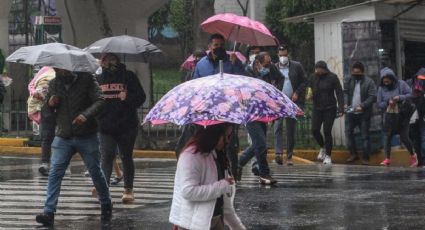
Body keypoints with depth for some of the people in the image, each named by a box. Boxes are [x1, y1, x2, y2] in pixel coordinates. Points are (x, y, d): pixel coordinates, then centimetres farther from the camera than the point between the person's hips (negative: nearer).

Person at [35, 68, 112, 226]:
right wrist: (50, 104, -7)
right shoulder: (53, 84, 8)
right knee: (55, 173, -11)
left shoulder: (86, 79, -3)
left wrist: (86, 114, -30)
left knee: (95, 172, 9)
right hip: (63, 137, 2)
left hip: (86, 137, -2)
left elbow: (99, 101, -12)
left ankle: (106, 206, 30)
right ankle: (49, 212, -15)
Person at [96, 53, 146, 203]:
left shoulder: (128, 76, 3)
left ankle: (128, 189, 15)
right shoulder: (98, 79, 13)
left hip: (126, 126, -2)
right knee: (106, 157, -10)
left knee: (126, 157, 7)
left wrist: (127, 98, -19)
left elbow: (141, 97, -1)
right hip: (105, 126, 2)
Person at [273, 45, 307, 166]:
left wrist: (297, 93, -5)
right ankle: (278, 153, -24)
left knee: (291, 130, 4)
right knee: (278, 126, -18)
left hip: (293, 101, 1)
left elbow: (304, 81, 8)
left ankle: (289, 156, 10)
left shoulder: (297, 66, 6)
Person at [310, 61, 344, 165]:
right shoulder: (314, 77, 1)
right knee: (315, 130, -3)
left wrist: (341, 108, -15)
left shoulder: (332, 77, -8)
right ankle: (323, 147, 26)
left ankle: (328, 156, 8)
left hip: (329, 109, -3)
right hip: (317, 108, 3)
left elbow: (339, 93, -8)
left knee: (327, 132, -4)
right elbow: (310, 90, 10)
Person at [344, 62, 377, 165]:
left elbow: (372, 97, -13)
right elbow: (345, 92, 6)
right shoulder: (349, 80, 4)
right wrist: (345, 103, -12)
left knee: (365, 136, -1)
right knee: (349, 133, 13)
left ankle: (366, 158, 5)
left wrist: (362, 106, -22)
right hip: (351, 112, 5)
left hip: (364, 114, -5)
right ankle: (353, 154, 28)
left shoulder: (369, 82, -9)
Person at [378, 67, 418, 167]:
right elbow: (379, 104, 2)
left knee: (404, 137, -3)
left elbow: (411, 94, -7)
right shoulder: (381, 88, 1)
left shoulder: (401, 84, -6)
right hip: (389, 116, 3)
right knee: (387, 136, -3)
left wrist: (400, 97, -21)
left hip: (402, 115, -3)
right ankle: (387, 159, 3)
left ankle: (413, 155, 21)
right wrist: (388, 103, -17)